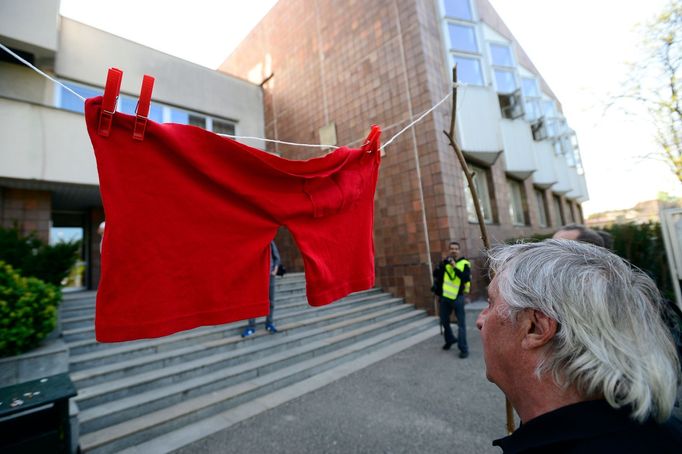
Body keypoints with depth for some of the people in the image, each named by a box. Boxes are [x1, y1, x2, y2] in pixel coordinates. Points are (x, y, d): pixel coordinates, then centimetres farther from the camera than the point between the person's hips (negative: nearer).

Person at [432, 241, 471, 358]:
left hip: (458, 297, -4)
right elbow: (436, 274, -5)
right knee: (444, 320, 17)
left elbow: (467, 279, -19)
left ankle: (463, 348, 9)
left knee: (461, 323, -1)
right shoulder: (445, 262, 6)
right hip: (444, 297, 4)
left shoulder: (464, 263, -5)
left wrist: (455, 268, -26)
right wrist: (444, 264, -19)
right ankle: (450, 339, 40)